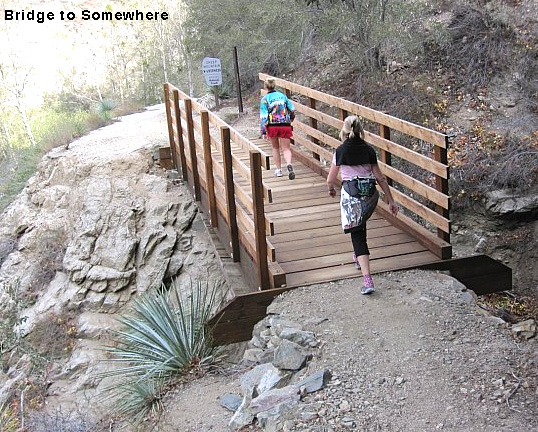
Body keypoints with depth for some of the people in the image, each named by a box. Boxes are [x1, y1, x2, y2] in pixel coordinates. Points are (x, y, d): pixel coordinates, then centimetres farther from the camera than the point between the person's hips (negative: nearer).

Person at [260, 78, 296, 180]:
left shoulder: (264, 99, -1)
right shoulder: (282, 95, 9)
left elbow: (263, 116, -7)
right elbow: (292, 109, 13)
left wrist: (263, 132, -6)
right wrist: (290, 120, 31)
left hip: (272, 126, -1)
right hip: (285, 125, 1)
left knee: (275, 148, 18)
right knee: (286, 148, 3)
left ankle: (279, 170, 19)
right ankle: (289, 164, -26)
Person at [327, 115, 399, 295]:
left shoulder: (341, 151, -2)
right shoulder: (369, 150, 5)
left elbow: (330, 180, 5)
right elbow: (380, 178, 5)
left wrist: (331, 190, 28)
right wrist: (391, 201, 10)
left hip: (351, 194, -4)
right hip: (370, 193, 4)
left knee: (357, 235, -4)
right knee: (361, 224, 31)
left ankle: (367, 280, -14)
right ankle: (359, 257, 51)